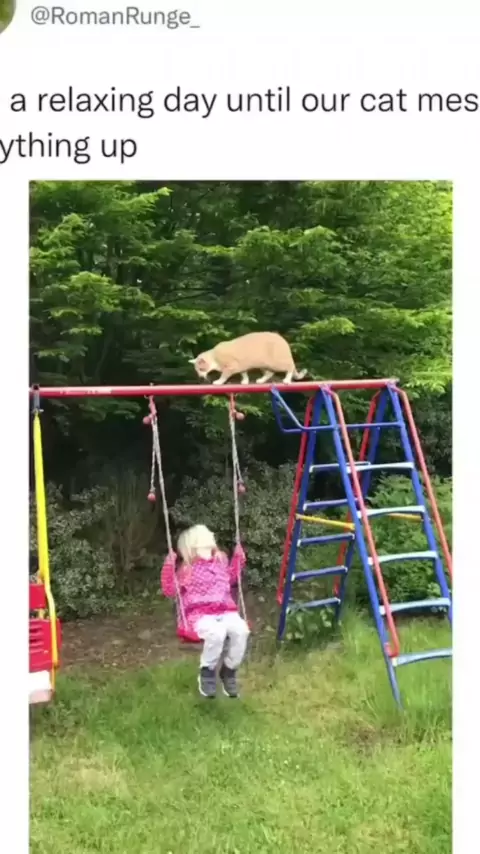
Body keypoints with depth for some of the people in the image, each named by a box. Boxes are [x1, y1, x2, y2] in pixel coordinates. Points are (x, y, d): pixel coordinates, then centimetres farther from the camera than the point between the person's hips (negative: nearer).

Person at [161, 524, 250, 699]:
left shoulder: (221, 561, 18)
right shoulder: (186, 570, 2)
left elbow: (231, 578, 37)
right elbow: (169, 591, -5)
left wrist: (238, 558, 26)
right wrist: (169, 566, -15)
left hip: (225, 612, 4)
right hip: (199, 614, -4)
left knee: (241, 630, -29)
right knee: (216, 632, -38)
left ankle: (229, 671, -5)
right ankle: (207, 671, -10)